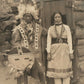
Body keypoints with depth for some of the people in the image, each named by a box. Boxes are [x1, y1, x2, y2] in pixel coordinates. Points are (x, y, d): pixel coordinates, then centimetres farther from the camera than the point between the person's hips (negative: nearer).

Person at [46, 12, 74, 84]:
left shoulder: (66, 27, 6)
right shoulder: (51, 28, 8)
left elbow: (69, 40, 4)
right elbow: (48, 41, 6)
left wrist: (71, 53, -1)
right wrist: (48, 53, -2)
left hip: (64, 51, -1)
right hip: (54, 51, 1)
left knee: (66, 70, -2)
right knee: (56, 70, 1)